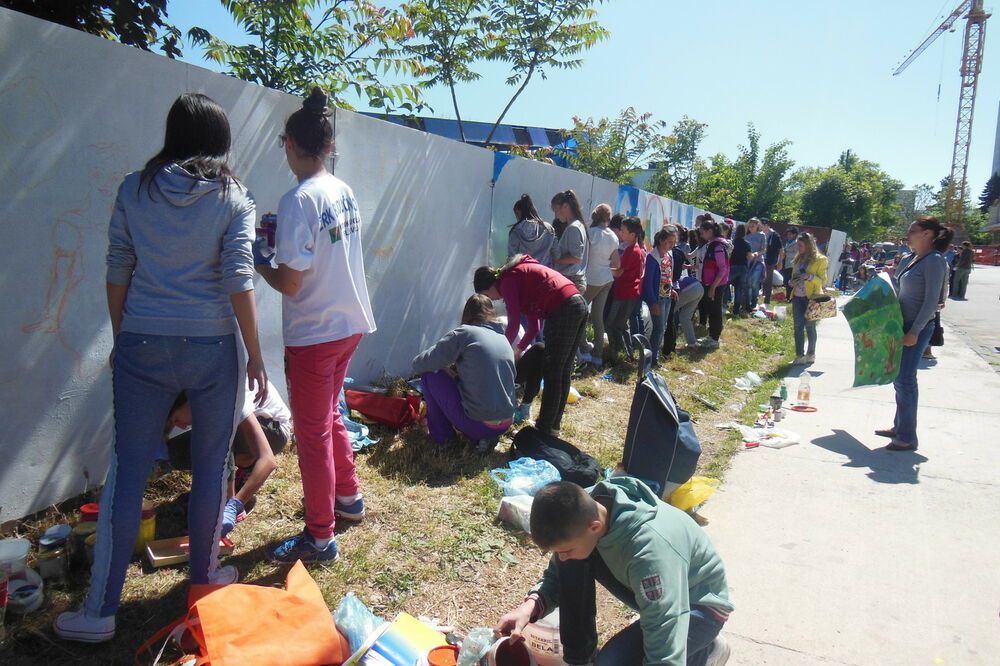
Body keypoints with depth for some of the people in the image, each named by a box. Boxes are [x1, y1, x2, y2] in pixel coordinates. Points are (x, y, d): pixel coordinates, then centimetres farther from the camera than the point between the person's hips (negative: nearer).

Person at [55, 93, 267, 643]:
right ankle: (204, 579, 28)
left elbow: (117, 273, 7)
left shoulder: (134, 189, 4)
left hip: (142, 345, 2)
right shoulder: (232, 197, -2)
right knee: (210, 467, 13)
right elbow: (239, 281, -8)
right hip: (211, 346, -1)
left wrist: (120, 339, 18)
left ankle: (100, 610, 14)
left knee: (127, 471, 7)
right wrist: (255, 353, -2)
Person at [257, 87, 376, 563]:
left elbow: (290, 283, -19)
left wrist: (260, 263, 0)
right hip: (351, 322, 8)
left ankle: (320, 537, 17)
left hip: (313, 333, -8)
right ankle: (348, 496, 42)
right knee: (329, 416, 25)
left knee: (312, 432, 4)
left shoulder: (298, 199, -18)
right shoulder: (344, 191, 5)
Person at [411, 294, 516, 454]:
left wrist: (445, 367, 16)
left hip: (476, 424, -6)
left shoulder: (464, 334, -7)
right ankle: (483, 438, 12)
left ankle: (441, 435, 20)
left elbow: (418, 365, -3)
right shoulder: (504, 339, 12)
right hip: (506, 425, 6)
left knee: (430, 374, 8)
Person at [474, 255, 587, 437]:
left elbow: (514, 321, -6)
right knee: (563, 372, 15)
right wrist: (518, 350, 25)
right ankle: (554, 425, 25)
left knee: (551, 373, -2)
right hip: (580, 305, 10)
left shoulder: (507, 280, 0)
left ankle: (545, 428, 6)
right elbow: (534, 326, 27)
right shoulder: (521, 274, 28)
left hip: (563, 310, -10)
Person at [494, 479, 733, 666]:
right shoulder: (583, 510, -19)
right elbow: (558, 575, -3)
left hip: (699, 603, -6)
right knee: (573, 562, -17)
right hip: (651, 590, 6)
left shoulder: (651, 549, -41)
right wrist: (532, 605, -24)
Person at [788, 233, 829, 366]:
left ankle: (811, 354, 13)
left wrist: (810, 277, -23)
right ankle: (799, 355, 7)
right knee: (798, 326, 3)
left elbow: (823, 281, -7)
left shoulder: (820, 260, -5)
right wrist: (793, 281, 4)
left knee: (810, 326, 2)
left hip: (811, 297, -6)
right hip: (798, 297, 6)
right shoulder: (798, 259, 14)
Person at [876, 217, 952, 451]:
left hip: (918, 328, -8)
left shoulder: (934, 261, -13)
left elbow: (932, 300, -18)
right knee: (898, 377, 14)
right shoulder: (908, 259, 11)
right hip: (902, 324, 8)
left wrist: (915, 332, -19)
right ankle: (899, 427, 26)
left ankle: (907, 437, 2)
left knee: (904, 379, -6)